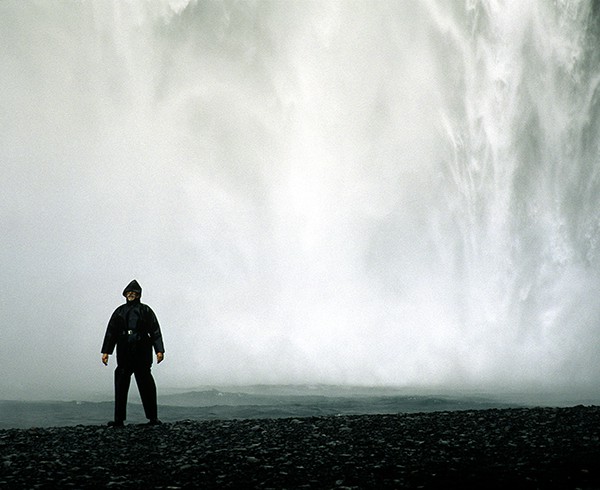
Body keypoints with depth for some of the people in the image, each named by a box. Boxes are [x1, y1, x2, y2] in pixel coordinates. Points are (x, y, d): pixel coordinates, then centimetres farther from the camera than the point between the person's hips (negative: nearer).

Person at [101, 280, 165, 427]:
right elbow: (111, 332, 17)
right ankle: (119, 419, 1)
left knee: (146, 384, -3)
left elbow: (155, 331, 4)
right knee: (121, 384, -1)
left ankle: (153, 418, 2)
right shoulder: (119, 311, 19)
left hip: (142, 352, -3)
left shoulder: (145, 310, 10)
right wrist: (106, 351, 8)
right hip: (124, 353, 3)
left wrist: (159, 350, -6)